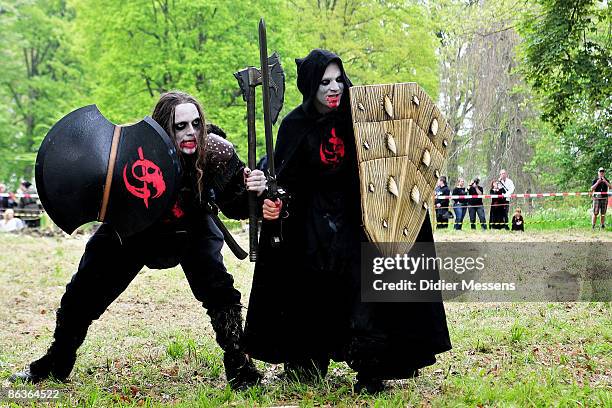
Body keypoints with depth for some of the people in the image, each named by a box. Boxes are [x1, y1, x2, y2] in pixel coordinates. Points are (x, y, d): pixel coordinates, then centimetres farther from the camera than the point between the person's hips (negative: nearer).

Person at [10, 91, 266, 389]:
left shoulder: (215, 150, -28)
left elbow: (233, 206, -19)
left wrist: (251, 192, -40)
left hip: (191, 230, 0)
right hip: (133, 228, 1)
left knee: (217, 287, -23)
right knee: (83, 292, 4)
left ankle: (238, 365, -6)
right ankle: (56, 363, 26)